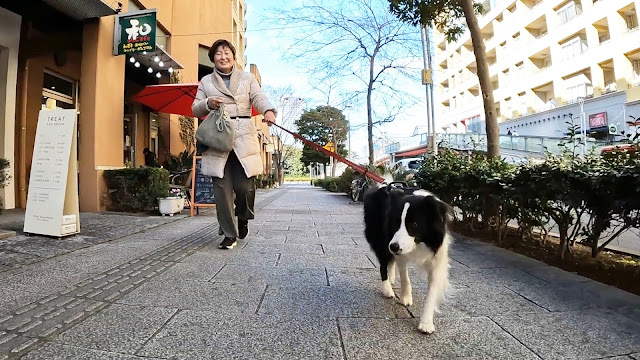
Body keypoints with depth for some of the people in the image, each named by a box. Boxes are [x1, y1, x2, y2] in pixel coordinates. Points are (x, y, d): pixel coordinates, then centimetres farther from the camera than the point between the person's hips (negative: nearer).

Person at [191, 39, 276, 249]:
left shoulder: (248, 78, 16)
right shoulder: (206, 81, 17)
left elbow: (259, 98, -1)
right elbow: (195, 110, 16)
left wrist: (268, 111, -24)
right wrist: (208, 104, -7)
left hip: (244, 139, -1)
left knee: (245, 186, -8)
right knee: (222, 188, -2)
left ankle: (243, 219, 25)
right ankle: (229, 234, 10)